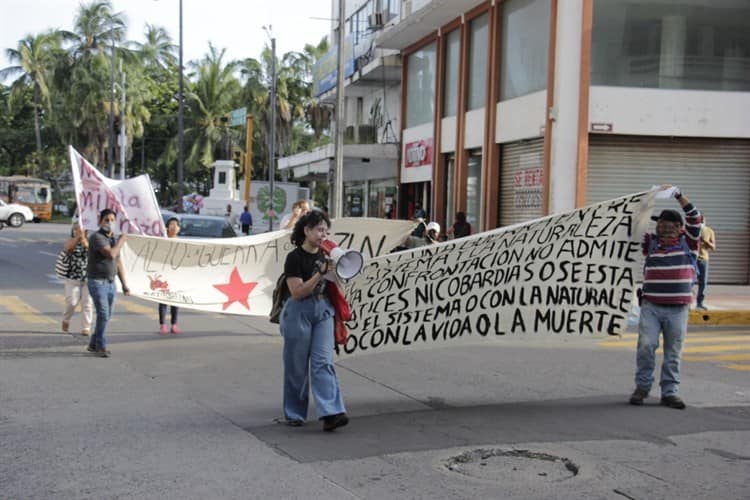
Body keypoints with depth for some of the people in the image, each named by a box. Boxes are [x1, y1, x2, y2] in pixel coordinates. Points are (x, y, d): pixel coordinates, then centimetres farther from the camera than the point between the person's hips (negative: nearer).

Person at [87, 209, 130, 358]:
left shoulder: (113, 239, 12)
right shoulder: (96, 237, -14)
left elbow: (118, 263, 17)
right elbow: (111, 254, -28)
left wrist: (124, 285, 14)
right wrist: (121, 241, -11)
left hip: (110, 283, 8)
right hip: (97, 282, -8)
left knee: (106, 316, 11)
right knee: (103, 315, -12)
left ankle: (93, 345, 23)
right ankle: (101, 347, -1)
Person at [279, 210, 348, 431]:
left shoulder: (324, 255, 7)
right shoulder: (295, 257, -11)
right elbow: (298, 292, -17)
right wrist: (321, 272, -23)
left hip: (323, 310, 5)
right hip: (299, 312, -5)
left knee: (323, 361, -6)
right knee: (297, 365, 5)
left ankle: (330, 413, -14)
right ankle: (294, 414, 18)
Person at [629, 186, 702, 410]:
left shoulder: (687, 243, 5)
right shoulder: (651, 243, 10)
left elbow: (695, 219, -3)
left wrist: (679, 195, -7)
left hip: (677, 308, -1)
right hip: (651, 306, 1)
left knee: (673, 352, 6)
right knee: (646, 346, -8)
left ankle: (670, 391, 15)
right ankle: (642, 386, 8)